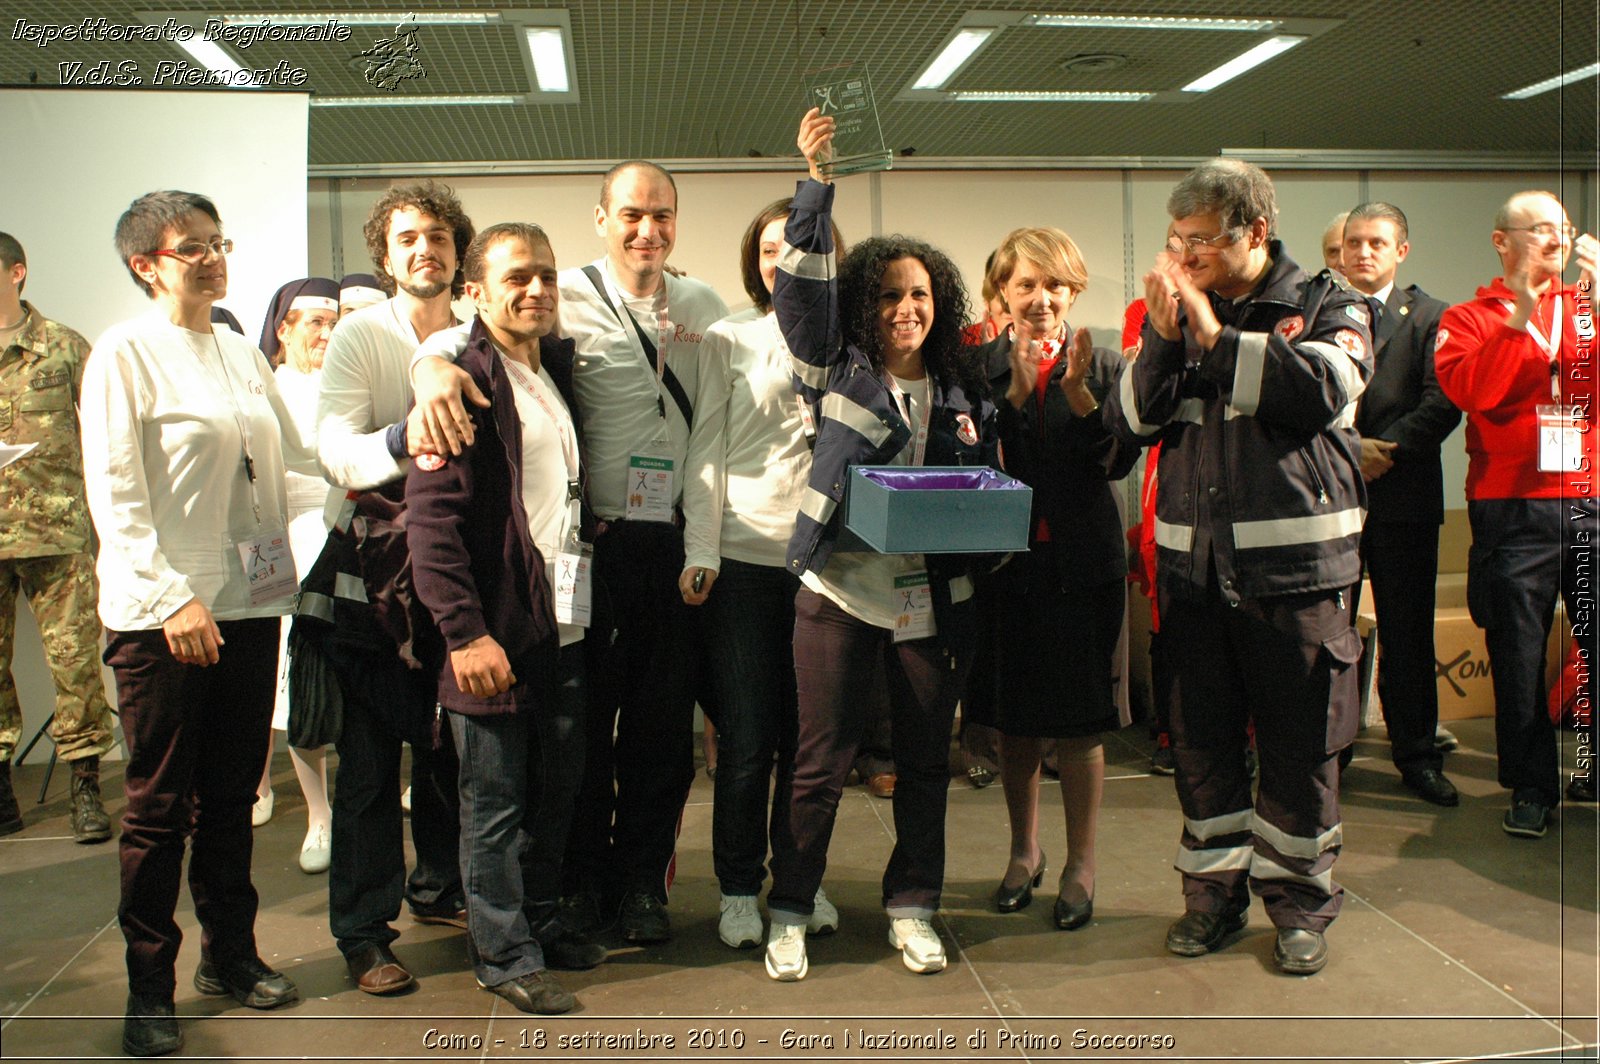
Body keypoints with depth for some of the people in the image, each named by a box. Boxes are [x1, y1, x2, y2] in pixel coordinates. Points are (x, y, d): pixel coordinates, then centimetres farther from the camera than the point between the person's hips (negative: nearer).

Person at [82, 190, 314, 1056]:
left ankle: (229, 953, 27)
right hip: (161, 613, -5)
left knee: (232, 792, 13)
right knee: (160, 802, 3)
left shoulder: (242, 355, 13)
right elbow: (115, 494, -12)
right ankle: (148, 984, 16)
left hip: (249, 600, 6)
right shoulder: (124, 353, -6)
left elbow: (295, 462, 20)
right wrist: (170, 598, -17)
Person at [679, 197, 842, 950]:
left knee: (809, 730, 6)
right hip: (744, 556, -2)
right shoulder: (729, 340, 5)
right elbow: (707, 449, 2)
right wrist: (701, 551, -7)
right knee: (746, 738, 1)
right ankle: (738, 888, 16)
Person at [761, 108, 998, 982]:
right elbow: (803, 286, -11)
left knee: (925, 762, 12)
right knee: (820, 761, 2)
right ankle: (790, 910, 17)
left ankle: (912, 907, 28)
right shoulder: (837, 371, 1)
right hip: (841, 590, -3)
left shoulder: (966, 393, 9)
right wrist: (816, 182, -17)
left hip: (934, 599, 3)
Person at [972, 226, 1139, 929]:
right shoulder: (979, 367, 3)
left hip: (1082, 561, -1)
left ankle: (1081, 864, 17)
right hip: (1005, 559, 1)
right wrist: (1018, 391, -15)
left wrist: (1080, 392, -18)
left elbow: (1120, 461, -7)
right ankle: (1023, 851, 30)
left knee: (1079, 717, 2)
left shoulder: (1102, 364, 2)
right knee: (1013, 714, 12)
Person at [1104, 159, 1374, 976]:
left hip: (1294, 562, -3)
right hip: (1194, 563, 3)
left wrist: (1215, 336, -16)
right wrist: (1162, 338, -13)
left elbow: (1325, 389, -19)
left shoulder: (1327, 307, 2)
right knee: (1200, 735, 10)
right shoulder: (1179, 316, 11)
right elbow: (1129, 419, 1)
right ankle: (1215, 890, 25)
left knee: (1298, 741, 5)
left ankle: (1299, 900, 21)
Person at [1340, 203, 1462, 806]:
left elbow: (1442, 405, -3)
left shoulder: (1428, 317, 7)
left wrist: (1385, 449, -14)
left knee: (1408, 632, 5)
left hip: (1403, 492, 0)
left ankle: (1417, 754, 16)